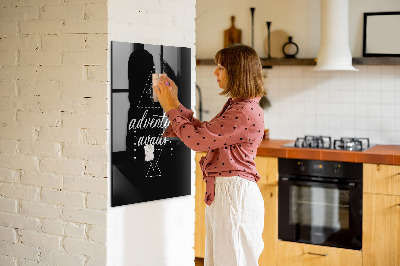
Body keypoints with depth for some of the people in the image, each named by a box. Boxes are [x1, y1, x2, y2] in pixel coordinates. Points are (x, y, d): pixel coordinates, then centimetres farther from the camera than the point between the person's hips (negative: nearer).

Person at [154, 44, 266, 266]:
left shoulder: (246, 112, -20)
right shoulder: (235, 105, 13)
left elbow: (197, 139, -19)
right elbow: (204, 132, 18)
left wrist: (170, 108, -7)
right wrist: (175, 103, 17)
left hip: (235, 194, -10)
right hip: (222, 191, 10)